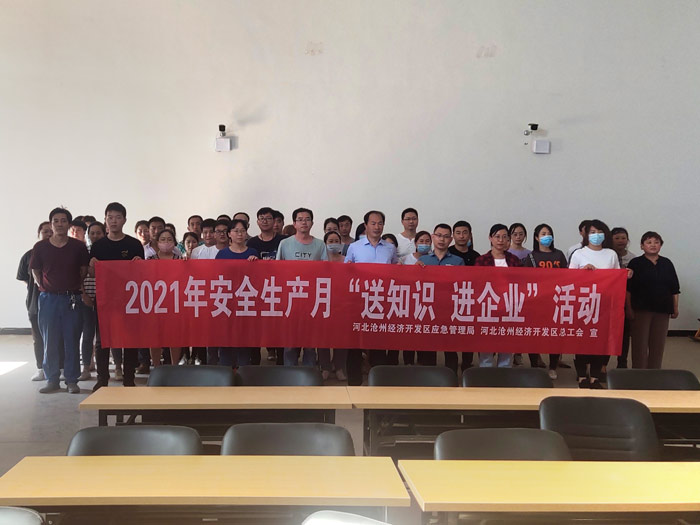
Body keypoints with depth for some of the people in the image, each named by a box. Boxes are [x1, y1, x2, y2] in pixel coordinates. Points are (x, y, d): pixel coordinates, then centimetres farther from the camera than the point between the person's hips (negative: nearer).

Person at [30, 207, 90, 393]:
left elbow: (84, 270, 8)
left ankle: (71, 380, 9)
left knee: (72, 341, 2)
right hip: (48, 299, 1)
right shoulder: (40, 247, 3)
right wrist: (42, 286, 3)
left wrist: (78, 287, 0)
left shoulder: (78, 246, 0)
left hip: (72, 299, -1)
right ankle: (52, 380, 14)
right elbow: (35, 271, 12)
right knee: (49, 341, 5)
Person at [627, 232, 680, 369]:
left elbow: (674, 289, 12)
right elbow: (628, 289, -5)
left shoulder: (667, 264, 9)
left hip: (662, 310, 3)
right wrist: (629, 308, -10)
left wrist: (675, 308, 7)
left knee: (658, 344, 7)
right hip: (641, 309, -3)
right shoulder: (635, 263, -1)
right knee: (640, 344, -1)